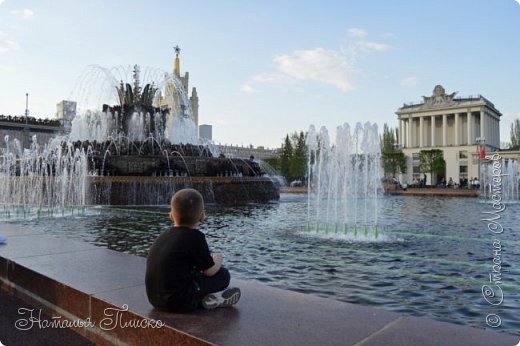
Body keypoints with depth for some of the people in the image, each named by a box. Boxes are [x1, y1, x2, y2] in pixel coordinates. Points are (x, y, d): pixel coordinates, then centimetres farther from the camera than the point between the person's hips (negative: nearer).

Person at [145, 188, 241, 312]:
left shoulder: (164, 234, 10)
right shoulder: (195, 237, -13)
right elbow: (210, 271, -9)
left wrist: (209, 260, 26)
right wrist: (217, 261, 13)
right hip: (178, 302, -7)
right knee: (223, 275, 4)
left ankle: (203, 298, 11)